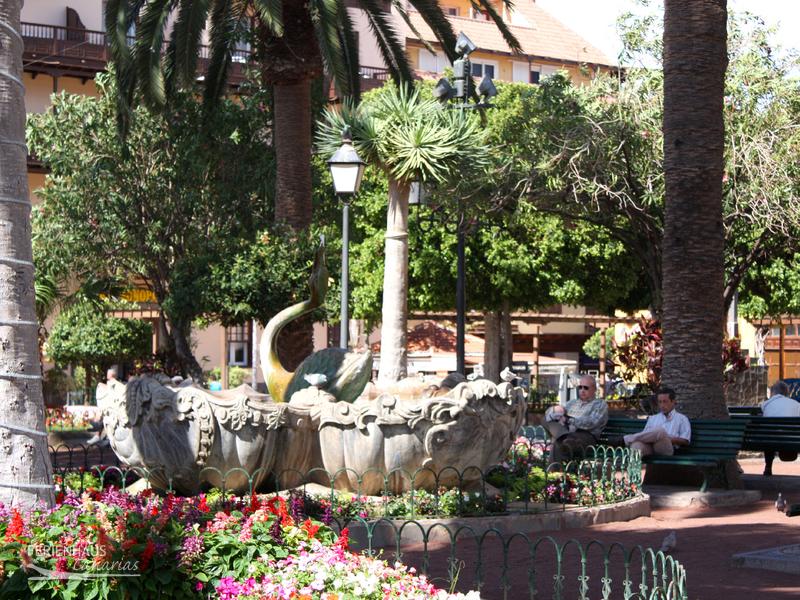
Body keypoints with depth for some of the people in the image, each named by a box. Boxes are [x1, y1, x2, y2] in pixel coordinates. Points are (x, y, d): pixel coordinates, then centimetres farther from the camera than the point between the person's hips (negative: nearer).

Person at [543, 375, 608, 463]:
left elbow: (591, 423, -6)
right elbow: (549, 413, 21)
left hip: (586, 435, -6)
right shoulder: (572, 403, 31)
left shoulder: (600, 404, 14)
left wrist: (569, 420, -6)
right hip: (566, 433, 6)